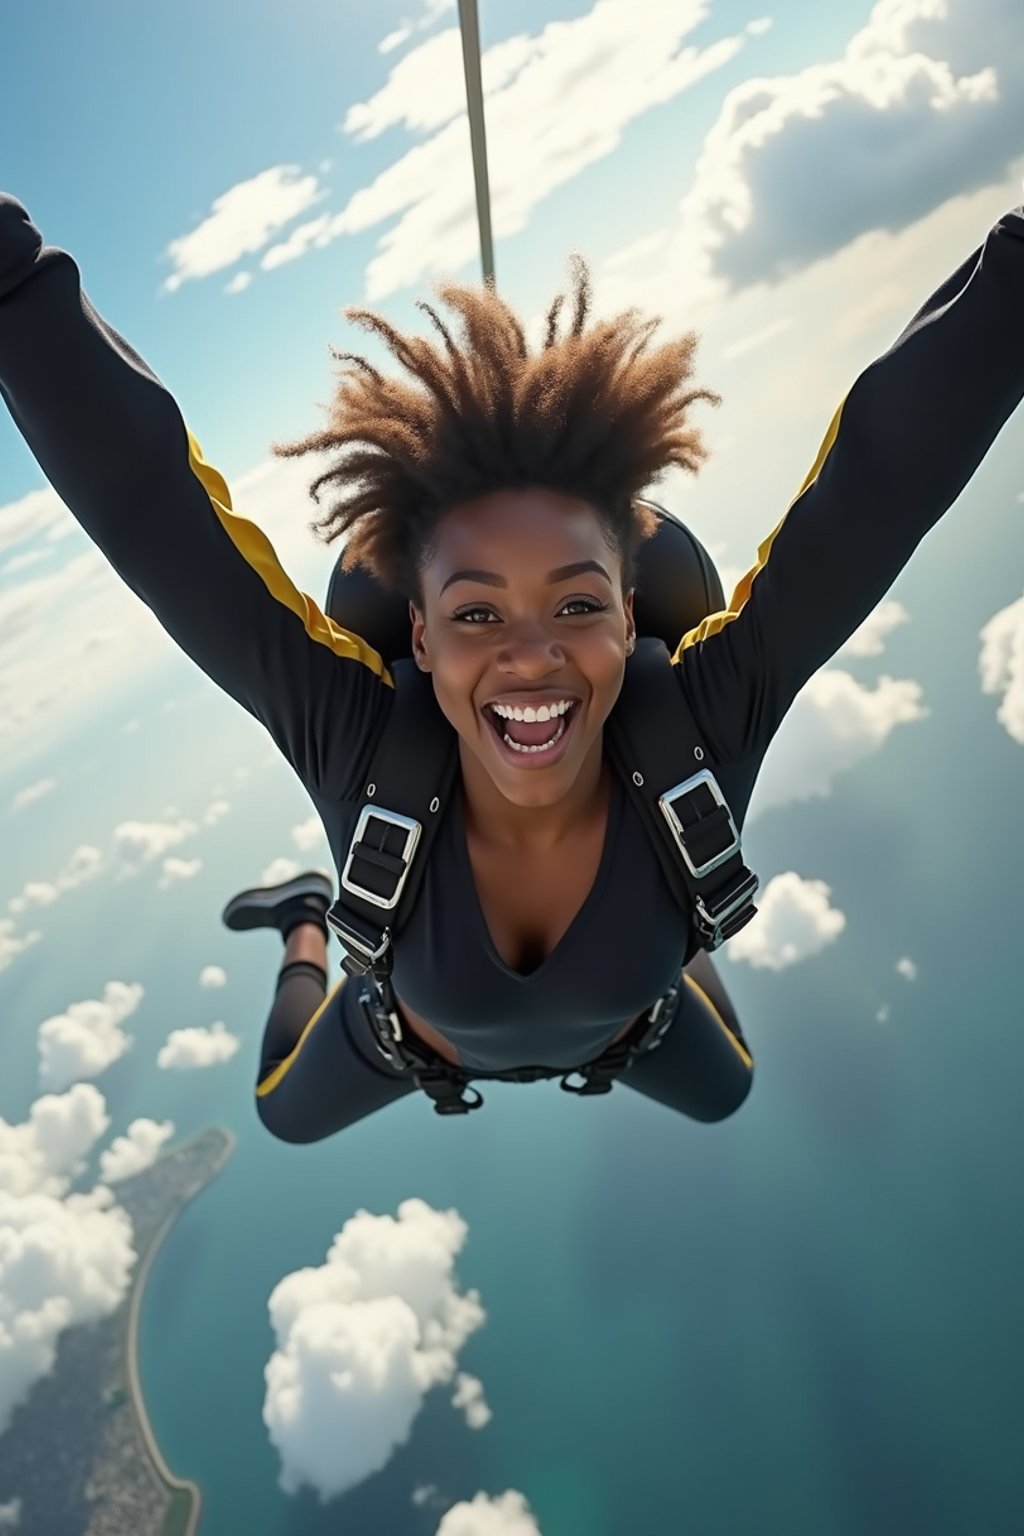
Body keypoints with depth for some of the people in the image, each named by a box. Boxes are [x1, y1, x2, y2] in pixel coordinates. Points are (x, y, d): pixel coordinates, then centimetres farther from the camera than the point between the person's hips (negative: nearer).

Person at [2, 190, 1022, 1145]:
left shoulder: (705, 724, -43)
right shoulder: (356, 741, -45)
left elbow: (886, 473, -48)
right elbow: (143, 503, -49)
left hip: (628, 1021, 1)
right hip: (414, 1034, 0)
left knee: (721, 1092, 34)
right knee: (285, 1112, 31)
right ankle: (306, 925, 54)